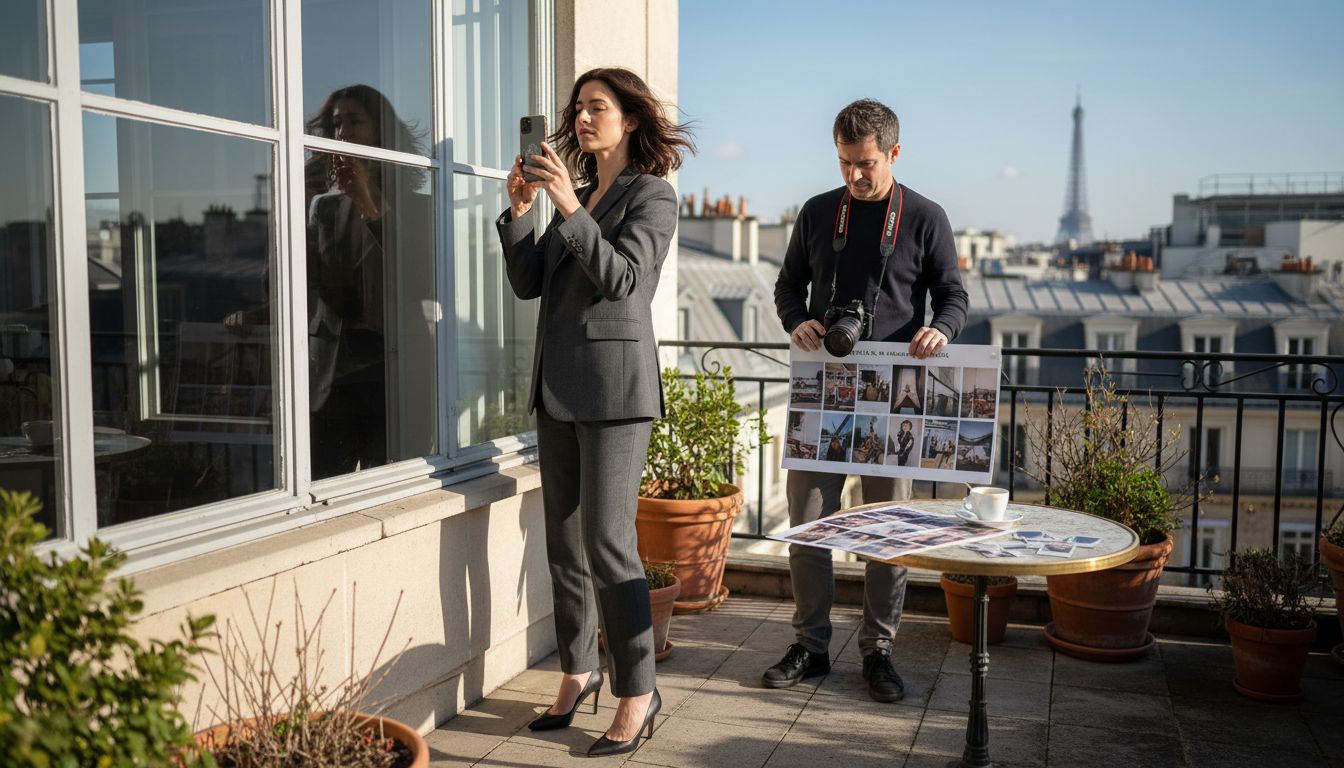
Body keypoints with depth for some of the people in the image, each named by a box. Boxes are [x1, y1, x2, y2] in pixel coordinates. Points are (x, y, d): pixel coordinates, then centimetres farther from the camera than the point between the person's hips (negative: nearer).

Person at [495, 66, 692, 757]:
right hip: (558, 387, 7)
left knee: (607, 543, -9)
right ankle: (578, 673, 25)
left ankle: (638, 692, 3)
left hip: (614, 385, -7)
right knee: (564, 544, 11)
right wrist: (520, 209, 0)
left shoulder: (651, 194, -1)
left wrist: (569, 205, -20)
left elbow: (622, 277, -15)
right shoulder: (576, 193, 17)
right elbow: (528, 282, 11)